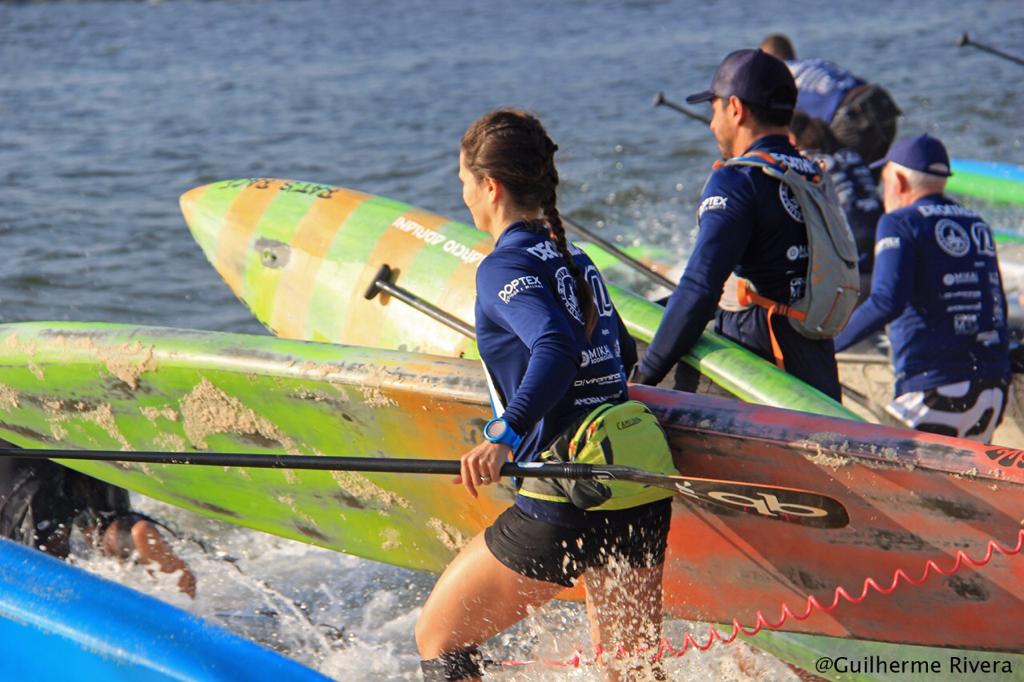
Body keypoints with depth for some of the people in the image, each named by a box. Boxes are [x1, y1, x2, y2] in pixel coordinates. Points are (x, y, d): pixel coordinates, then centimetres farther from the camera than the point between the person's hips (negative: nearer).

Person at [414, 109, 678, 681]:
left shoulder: (506, 268, -8)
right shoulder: (576, 260, 15)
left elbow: (558, 349, -25)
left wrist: (506, 436, -37)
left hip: (569, 504, -8)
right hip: (645, 492, 8)